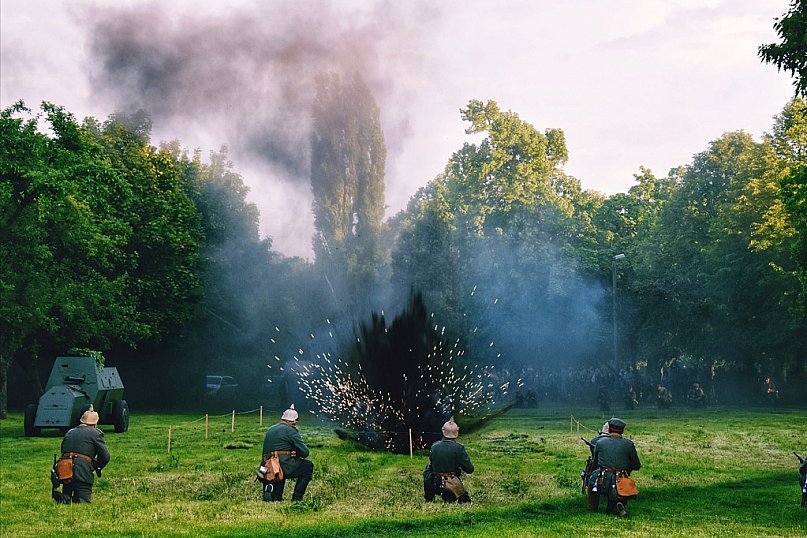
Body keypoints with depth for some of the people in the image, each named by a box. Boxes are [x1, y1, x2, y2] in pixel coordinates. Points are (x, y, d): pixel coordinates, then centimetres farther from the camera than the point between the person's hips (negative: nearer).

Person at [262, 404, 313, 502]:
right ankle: (297, 497, 7)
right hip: (284, 467, -7)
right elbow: (305, 452, -6)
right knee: (308, 466, 12)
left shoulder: (270, 430, 20)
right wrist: (297, 454, 18)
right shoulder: (291, 431, -4)